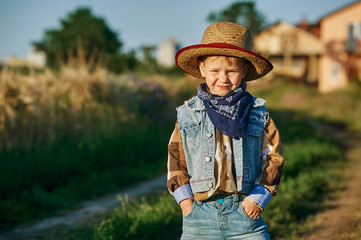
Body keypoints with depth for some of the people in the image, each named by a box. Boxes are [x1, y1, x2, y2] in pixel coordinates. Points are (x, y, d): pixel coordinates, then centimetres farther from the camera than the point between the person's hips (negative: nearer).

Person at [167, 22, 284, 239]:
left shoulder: (257, 113, 3)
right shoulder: (187, 115, 5)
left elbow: (274, 156, 6)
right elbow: (176, 158, 10)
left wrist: (259, 197, -2)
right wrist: (184, 198, 2)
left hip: (245, 212, -1)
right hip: (200, 215, 1)